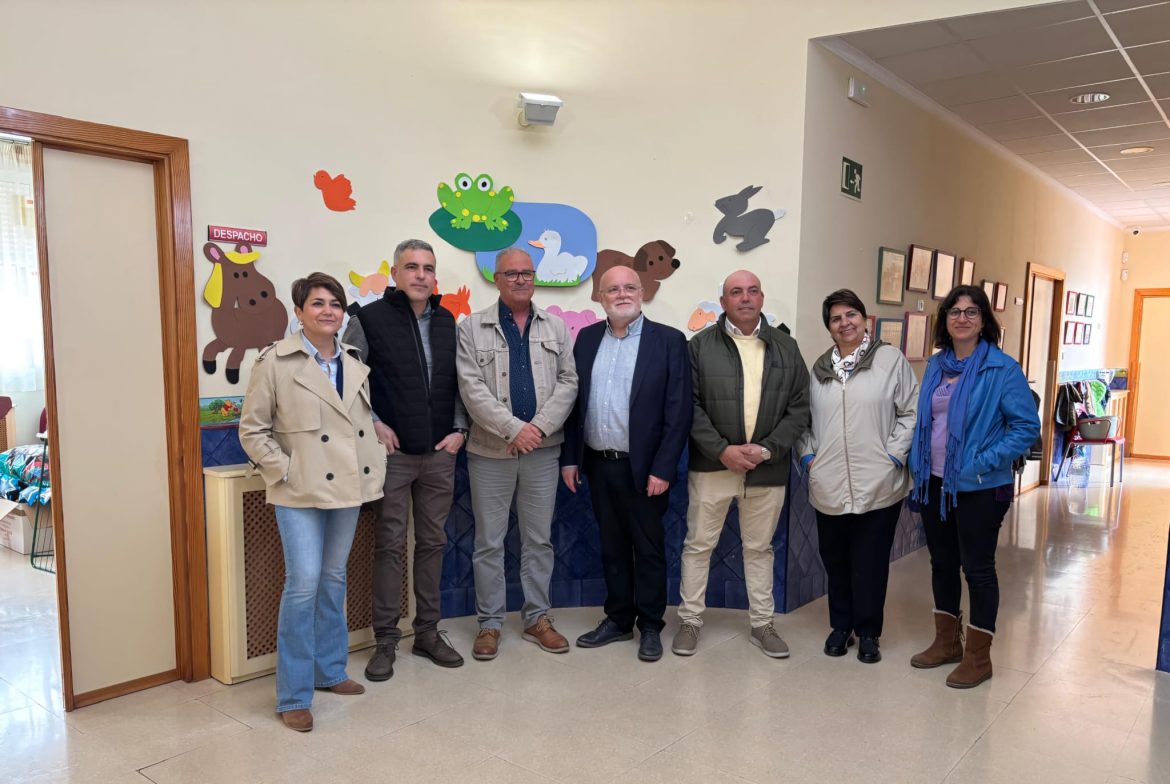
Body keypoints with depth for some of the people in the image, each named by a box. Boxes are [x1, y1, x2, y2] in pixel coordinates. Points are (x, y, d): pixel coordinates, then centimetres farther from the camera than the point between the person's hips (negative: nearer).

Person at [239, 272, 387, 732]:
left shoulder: (355, 361, 9)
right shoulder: (275, 362, -7)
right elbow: (252, 430, -5)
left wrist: (375, 462, 4)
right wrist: (285, 472, -12)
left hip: (347, 487, 6)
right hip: (301, 491, -5)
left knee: (334, 579, 15)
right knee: (304, 584, -9)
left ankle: (329, 670, 31)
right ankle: (293, 696, 5)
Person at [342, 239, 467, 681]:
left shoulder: (446, 321, 9)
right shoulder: (370, 319, -4)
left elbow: (458, 383, 12)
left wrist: (459, 430, 2)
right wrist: (374, 424, -11)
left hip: (440, 454, 4)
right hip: (392, 453, -4)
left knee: (433, 543, 11)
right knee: (390, 545, 2)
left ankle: (428, 632, 23)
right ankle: (385, 640, 15)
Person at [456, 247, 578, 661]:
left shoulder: (556, 327, 8)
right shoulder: (472, 327, 1)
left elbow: (568, 381, 1)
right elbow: (472, 388, -8)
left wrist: (539, 427, -12)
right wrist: (514, 428, -15)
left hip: (543, 449, 2)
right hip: (491, 451, -2)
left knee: (539, 538, 10)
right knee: (489, 541, 6)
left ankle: (537, 618, 23)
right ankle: (489, 623, 18)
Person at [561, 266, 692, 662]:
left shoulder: (669, 340, -6)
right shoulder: (587, 338, 6)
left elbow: (679, 410, -10)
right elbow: (574, 401, 9)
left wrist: (662, 469, -14)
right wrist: (569, 457, 5)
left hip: (643, 467, -4)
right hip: (597, 465, 4)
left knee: (648, 549, 8)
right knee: (612, 547, 15)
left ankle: (650, 626, 23)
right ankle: (618, 619, 29)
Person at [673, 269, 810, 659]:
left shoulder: (786, 347, 5)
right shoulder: (701, 345, -1)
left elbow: (799, 407, 3)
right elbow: (689, 406, -6)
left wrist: (767, 450, -10)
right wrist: (722, 450, -15)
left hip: (768, 468, 2)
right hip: (712, 464, -2)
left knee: (759, 549, 15)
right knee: (698, 545, 7)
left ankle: (762, 623, 28)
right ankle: (690, 620, 22)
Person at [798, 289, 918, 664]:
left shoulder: (891, 359, -2)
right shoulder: (820, 367, 11)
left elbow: (911, 413, -2)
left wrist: (893, 455, -8)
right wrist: (808, 456, 4)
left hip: (877, 483, -3)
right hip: (829, 485, 4)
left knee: (870, 562, 5)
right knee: (835, 560, 12)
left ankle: (868, 632, 21)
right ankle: (840, 626, 29)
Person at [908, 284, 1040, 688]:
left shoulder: (1002, 369, -10)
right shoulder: (936, 365, 7)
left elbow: (1026, 425, -12)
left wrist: (985, 462, -18)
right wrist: (918, 466, 7)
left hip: (979, 488, -6)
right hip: (935, 483, 6)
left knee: (977, 567, 4)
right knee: (942, 563, 15)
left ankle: (978, 657, 18)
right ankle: (947, 641, 31)